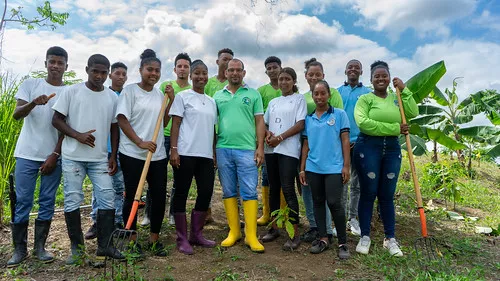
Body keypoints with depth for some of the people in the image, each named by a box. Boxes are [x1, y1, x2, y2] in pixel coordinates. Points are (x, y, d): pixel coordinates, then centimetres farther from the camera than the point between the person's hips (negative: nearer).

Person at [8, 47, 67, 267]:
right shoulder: (30, 85, 3)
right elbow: (16, 115, -6)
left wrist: (55, 155, -6)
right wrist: (33, 103, -27)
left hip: (53, 156, 0)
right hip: (27, 154, 0)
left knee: (47, 202, 5)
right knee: (22, 201, 2)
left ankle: (40, 247, 17)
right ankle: (19, 249, 15)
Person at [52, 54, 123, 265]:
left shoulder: (112, 97, 5)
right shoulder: (71, 92, -2)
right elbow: (56, 120, -1)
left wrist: (113, 157, 5)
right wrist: (78, 135, -17)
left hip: (100, 159, 2)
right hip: (72, 157, -2)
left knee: (108, 200, -1)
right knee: (72, 201, 4)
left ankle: (104, 246, 13)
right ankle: (77, 247, 18)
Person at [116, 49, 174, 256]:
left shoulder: (160, 94, 13)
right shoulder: (130, 91, -3)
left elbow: (164, 123, 13)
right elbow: (122, 120, -9)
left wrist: (170, 100, 3)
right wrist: (140, 142, -18)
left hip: (158, 154, 5)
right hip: (132, 154, -5)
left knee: (159, 196, 6)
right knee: (132, 197, 4)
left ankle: (154, 240, 21)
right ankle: (132, 241, 19)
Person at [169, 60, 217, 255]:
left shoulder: (211, 101, 17)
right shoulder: (183, 97, 2)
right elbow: (175, 124, -4)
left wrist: (214, 153, 13)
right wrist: (174, 150, -12)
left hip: (205, 154, 6)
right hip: (185, 153, -5)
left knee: (206, 192, 6)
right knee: (181, 193, 2)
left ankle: (196, 234, 21)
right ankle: (182, 238, 12)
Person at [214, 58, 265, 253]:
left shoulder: (253, 94, 7)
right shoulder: (218, 96, 13)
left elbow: (259, 122, 5)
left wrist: (260, 147, -4)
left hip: (246, 149, -2)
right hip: (223, 149, 3)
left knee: (249, 192, -3)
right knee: (229, 192, 9)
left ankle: (251, 235, 4)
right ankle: (233, 232, 20)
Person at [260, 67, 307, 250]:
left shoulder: (299, 99, 4)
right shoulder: (273, 102, 19)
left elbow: (300, 125, -6)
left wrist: (279, 138, -12)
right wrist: (268, 134, -5)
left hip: (289, 151, -5)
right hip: (271, 150, 6)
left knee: (288, 190, -9)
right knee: (274, 189, 9)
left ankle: (295, 234, -2)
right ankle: (274, 228, 19)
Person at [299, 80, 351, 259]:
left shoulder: (339, 114, 2)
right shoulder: (308, 118, 10)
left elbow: (345, 141, 0)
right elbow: (306, 145, 12)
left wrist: (346, 166, -6)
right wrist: (302, 168, 9)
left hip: (334, 168, -4)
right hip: (313, 168, 4)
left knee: (334, 203, -6)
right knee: (318, 203, 11)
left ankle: (343, 243, 9)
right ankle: (323, 239, 24)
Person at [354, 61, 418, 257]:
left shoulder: (396, 98, 11)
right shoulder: (365, 99, -2)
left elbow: (413, 114, -5)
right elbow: (363, 123, -18)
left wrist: (404, 90, -5)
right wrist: (395, 128, -17)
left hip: (392, 149, 4)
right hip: (368, 148, -3)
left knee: (387, 196, 10)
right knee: (368, 194, 3)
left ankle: (390, 238, 21)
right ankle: (365, 237, 16)